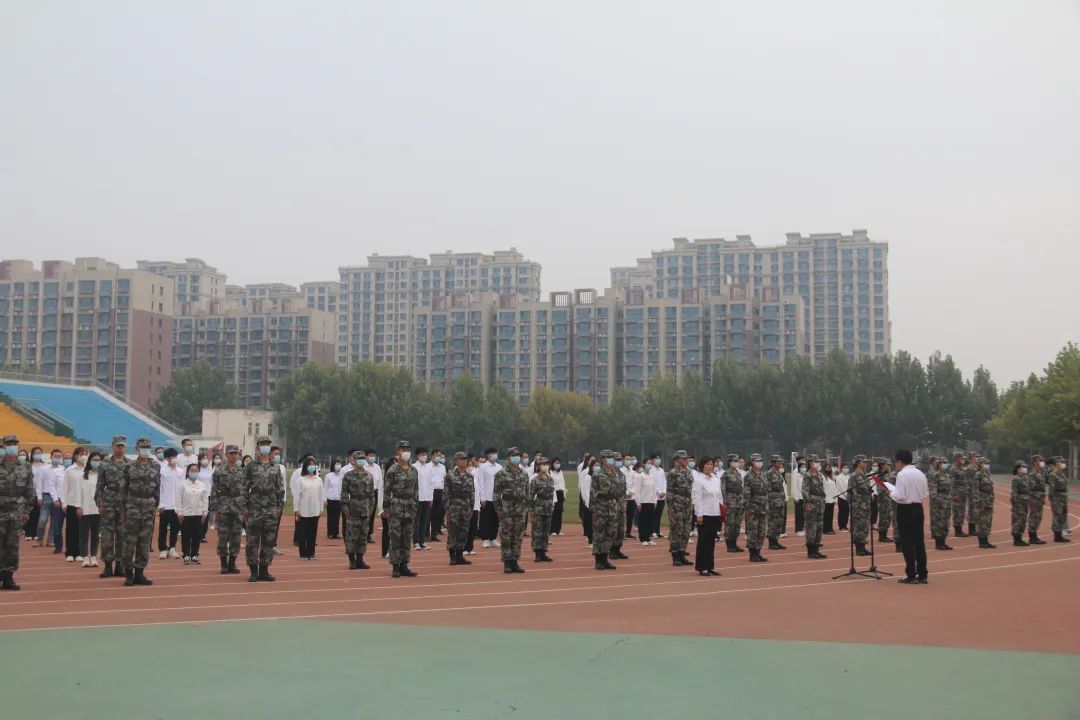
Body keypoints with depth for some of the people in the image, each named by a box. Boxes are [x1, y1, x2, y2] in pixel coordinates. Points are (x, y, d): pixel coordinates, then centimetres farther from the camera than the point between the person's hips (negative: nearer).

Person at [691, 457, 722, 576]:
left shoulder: (716, 478, 11)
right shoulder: (698, 479, -10)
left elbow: (720, 495, 16)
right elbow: (697, 498, -13)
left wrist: (722, 510, 11)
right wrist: (699, 514, -16)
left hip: (715, 514, 6)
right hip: (704, 514, -6)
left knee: (712, 541, 10)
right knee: (703, 540, 0)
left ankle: (710, 567, 17)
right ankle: (702, 568, 6)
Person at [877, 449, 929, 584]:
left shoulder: (902, 474, -15)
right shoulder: (920, 473, 6)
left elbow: (899, 496, -19)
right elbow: (926, 494, 11)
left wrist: (889, 492, -3)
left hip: (905, 509, -6)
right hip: (918, 508, 7)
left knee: (907, 543, 0)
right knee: (919, 541, 10)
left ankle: (911, 576, 1)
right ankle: (922, 575, 13)